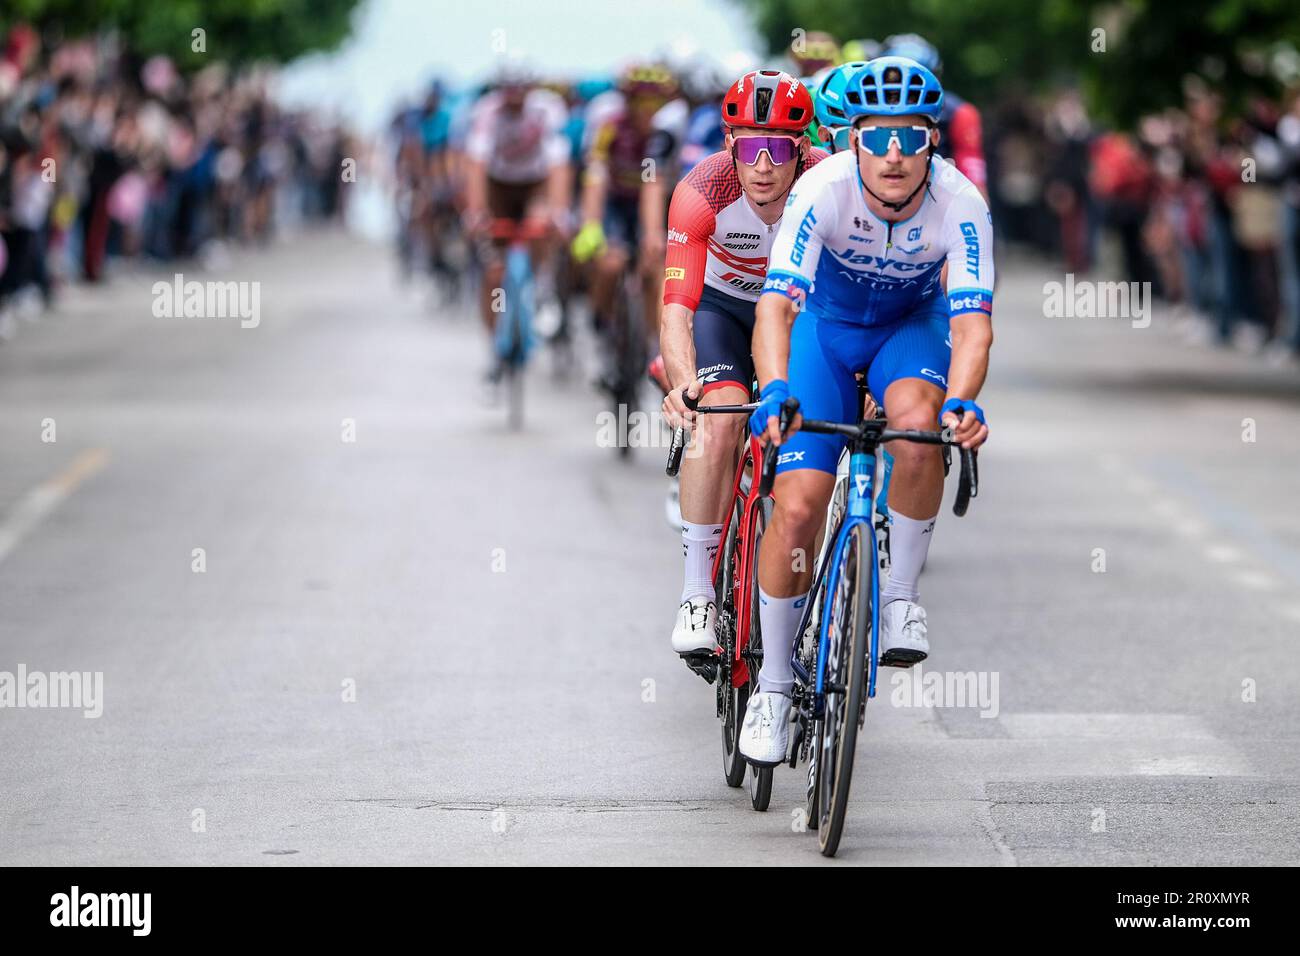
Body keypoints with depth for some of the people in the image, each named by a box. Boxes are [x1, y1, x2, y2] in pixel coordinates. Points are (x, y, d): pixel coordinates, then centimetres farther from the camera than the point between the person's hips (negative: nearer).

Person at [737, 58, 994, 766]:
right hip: (825, 324, 0)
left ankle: (901, 595, -14)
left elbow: (971, 324, -34)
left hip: (910, 325, 1)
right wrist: (775, 390, -57)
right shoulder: (823, 190, -31)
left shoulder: (960, 206, -28)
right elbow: (776, 304, -38)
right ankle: (773, 681, 7)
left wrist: (961, 401, -55)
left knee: (917, 418, -35)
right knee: (797, 508, -13)